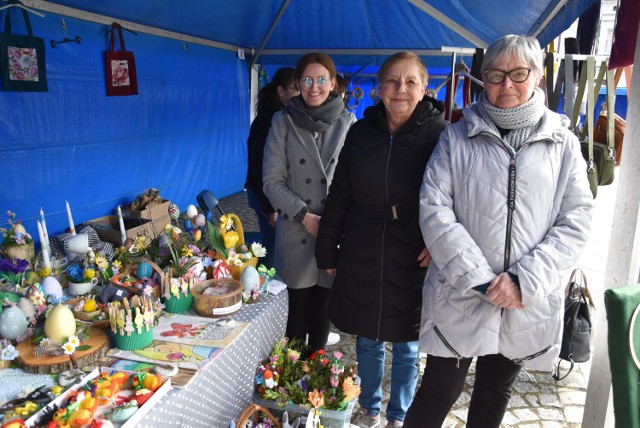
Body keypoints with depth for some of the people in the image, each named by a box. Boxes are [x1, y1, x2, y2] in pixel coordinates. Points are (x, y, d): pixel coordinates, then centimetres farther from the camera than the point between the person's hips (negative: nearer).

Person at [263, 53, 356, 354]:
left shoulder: (347, 122, 3)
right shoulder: (283, 121, 1)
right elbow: (272, 180, -2)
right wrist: (304, 216, -11)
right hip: (296, 233, -1)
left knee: (323, 307, 13)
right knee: (298, 309, 8)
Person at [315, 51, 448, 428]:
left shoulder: (438, 133, -8)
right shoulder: (361, 132, 2)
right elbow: (339, 196, 5)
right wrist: (328, 250, 6)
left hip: (412, 260, -2)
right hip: (361, 256, 3)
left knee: (406, 348, 14)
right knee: (367, 342, 18)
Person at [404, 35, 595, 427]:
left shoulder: (563, 144, 3)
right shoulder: (458, 137, 0)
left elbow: (576, 221, -2)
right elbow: (434, 208, -8)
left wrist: (525, 281, -13)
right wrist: (479, 279, -15)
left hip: (528, 304, 2)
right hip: (459, 297, -2)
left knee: (496, 394, 20)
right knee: (439, 393, 3)